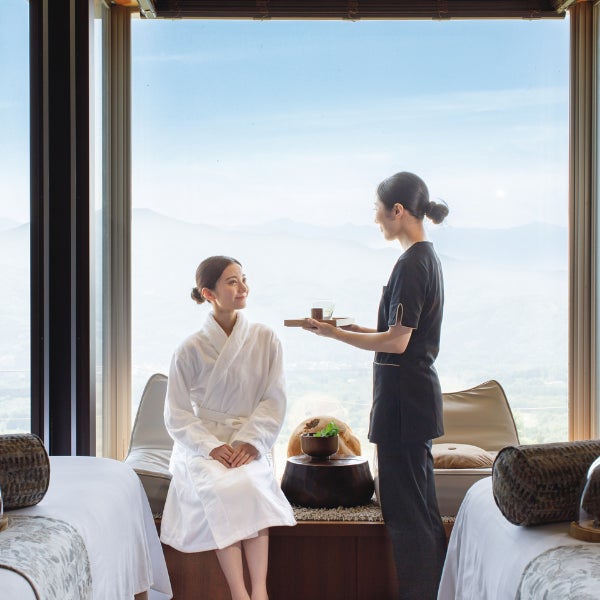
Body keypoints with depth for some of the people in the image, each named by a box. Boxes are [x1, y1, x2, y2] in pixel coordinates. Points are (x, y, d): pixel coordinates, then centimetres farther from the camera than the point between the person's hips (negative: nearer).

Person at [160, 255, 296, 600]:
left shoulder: (265, 340, 5)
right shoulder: (191, 349, 1)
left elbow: (275, 400, 1)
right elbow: (177, 414, 0)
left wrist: (249, 442, -14)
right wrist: (212, 447, -15)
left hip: (248, 442, 1)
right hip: (201, 444, -1)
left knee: (252, 484, -31)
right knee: (222, 489, -32)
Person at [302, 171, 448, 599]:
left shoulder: (412, 264, -17)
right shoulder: (428, 258, 13)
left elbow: (396, 342, -20)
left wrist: (334, 333, -14)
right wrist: (352, 328, 16)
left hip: (403, 395, -10)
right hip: (418, 391, 10)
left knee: (405, 508, -3)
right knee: (422, 505, 17)